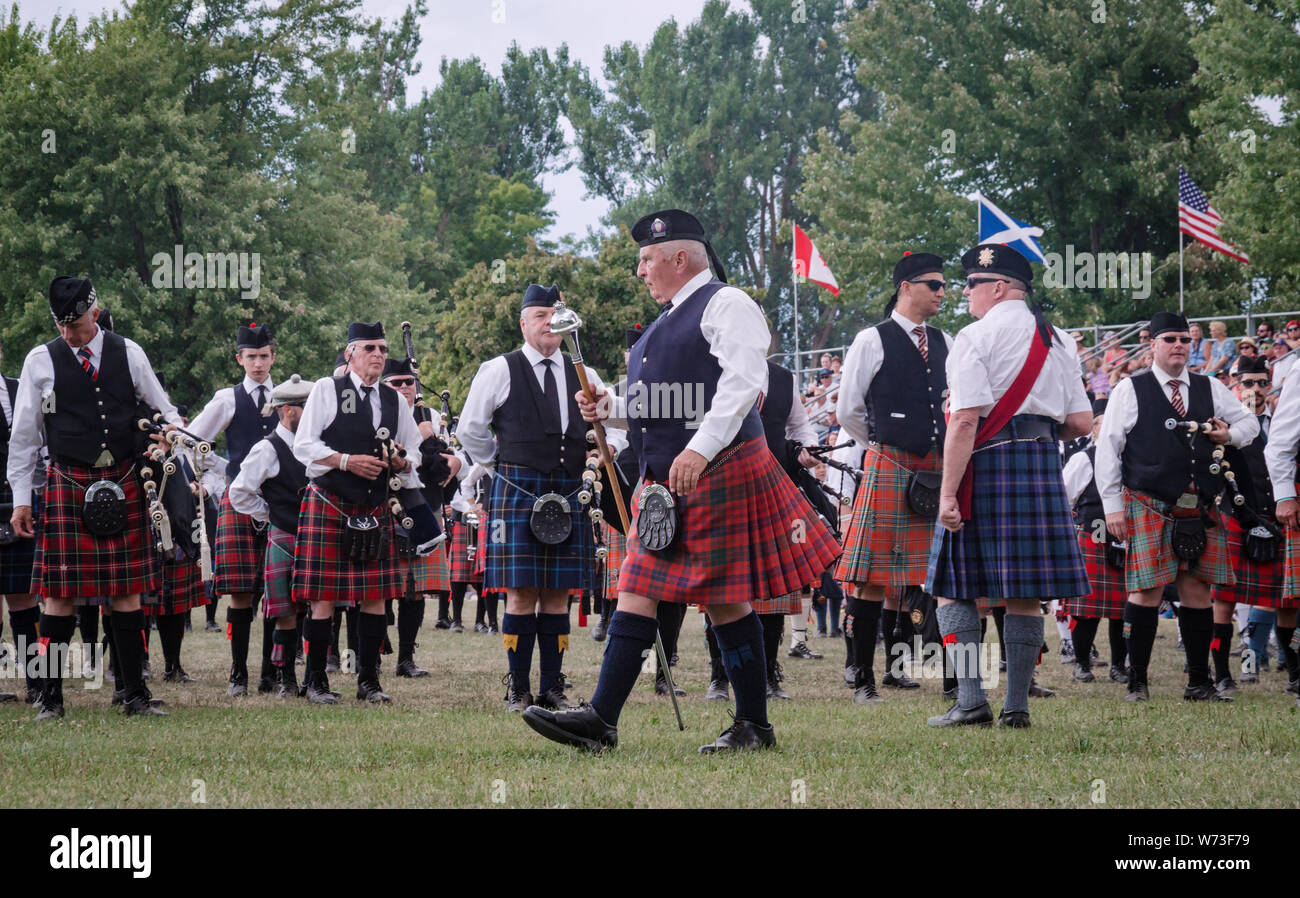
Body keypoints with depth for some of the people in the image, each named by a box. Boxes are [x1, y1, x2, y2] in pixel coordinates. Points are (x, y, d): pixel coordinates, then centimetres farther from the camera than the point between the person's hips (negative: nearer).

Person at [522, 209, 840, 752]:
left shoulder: (725, 305, -7)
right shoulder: (667, 321, 22)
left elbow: (743, 382, -20)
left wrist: (700, 449, -28)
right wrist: (611, 409, 12)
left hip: (718, 476, -9)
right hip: (664, 483, 9)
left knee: (725, 602, -3)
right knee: (637, 594, 3)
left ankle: (754, 726, 7)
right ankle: (601, 719, 1)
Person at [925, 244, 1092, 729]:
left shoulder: (975, 338, -7)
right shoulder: (1059, 341, 14)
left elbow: (965, 421, -16)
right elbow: (1081, 423, 11)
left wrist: (948, 493, -16)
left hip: (986, 464, -6)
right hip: (1043, 466, 6)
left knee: (954, 588, 2)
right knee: (1024, 594, 7)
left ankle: (970, 698, -8)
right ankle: (1016, 704, 5)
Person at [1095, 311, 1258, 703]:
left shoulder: (1210, 389, 14)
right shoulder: (1131, 391, 3)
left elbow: (1249, 421, 27)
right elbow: (1108, 448, 1)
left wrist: (1230, 435, 4)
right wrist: (1112, 505, -5)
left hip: (1199, 508, 4)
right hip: (1148, 506, -4)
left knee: (1197, 590, 4)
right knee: (1146, 592, -7)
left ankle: (1199, 683, 11)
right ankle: (1137, 682, 1)